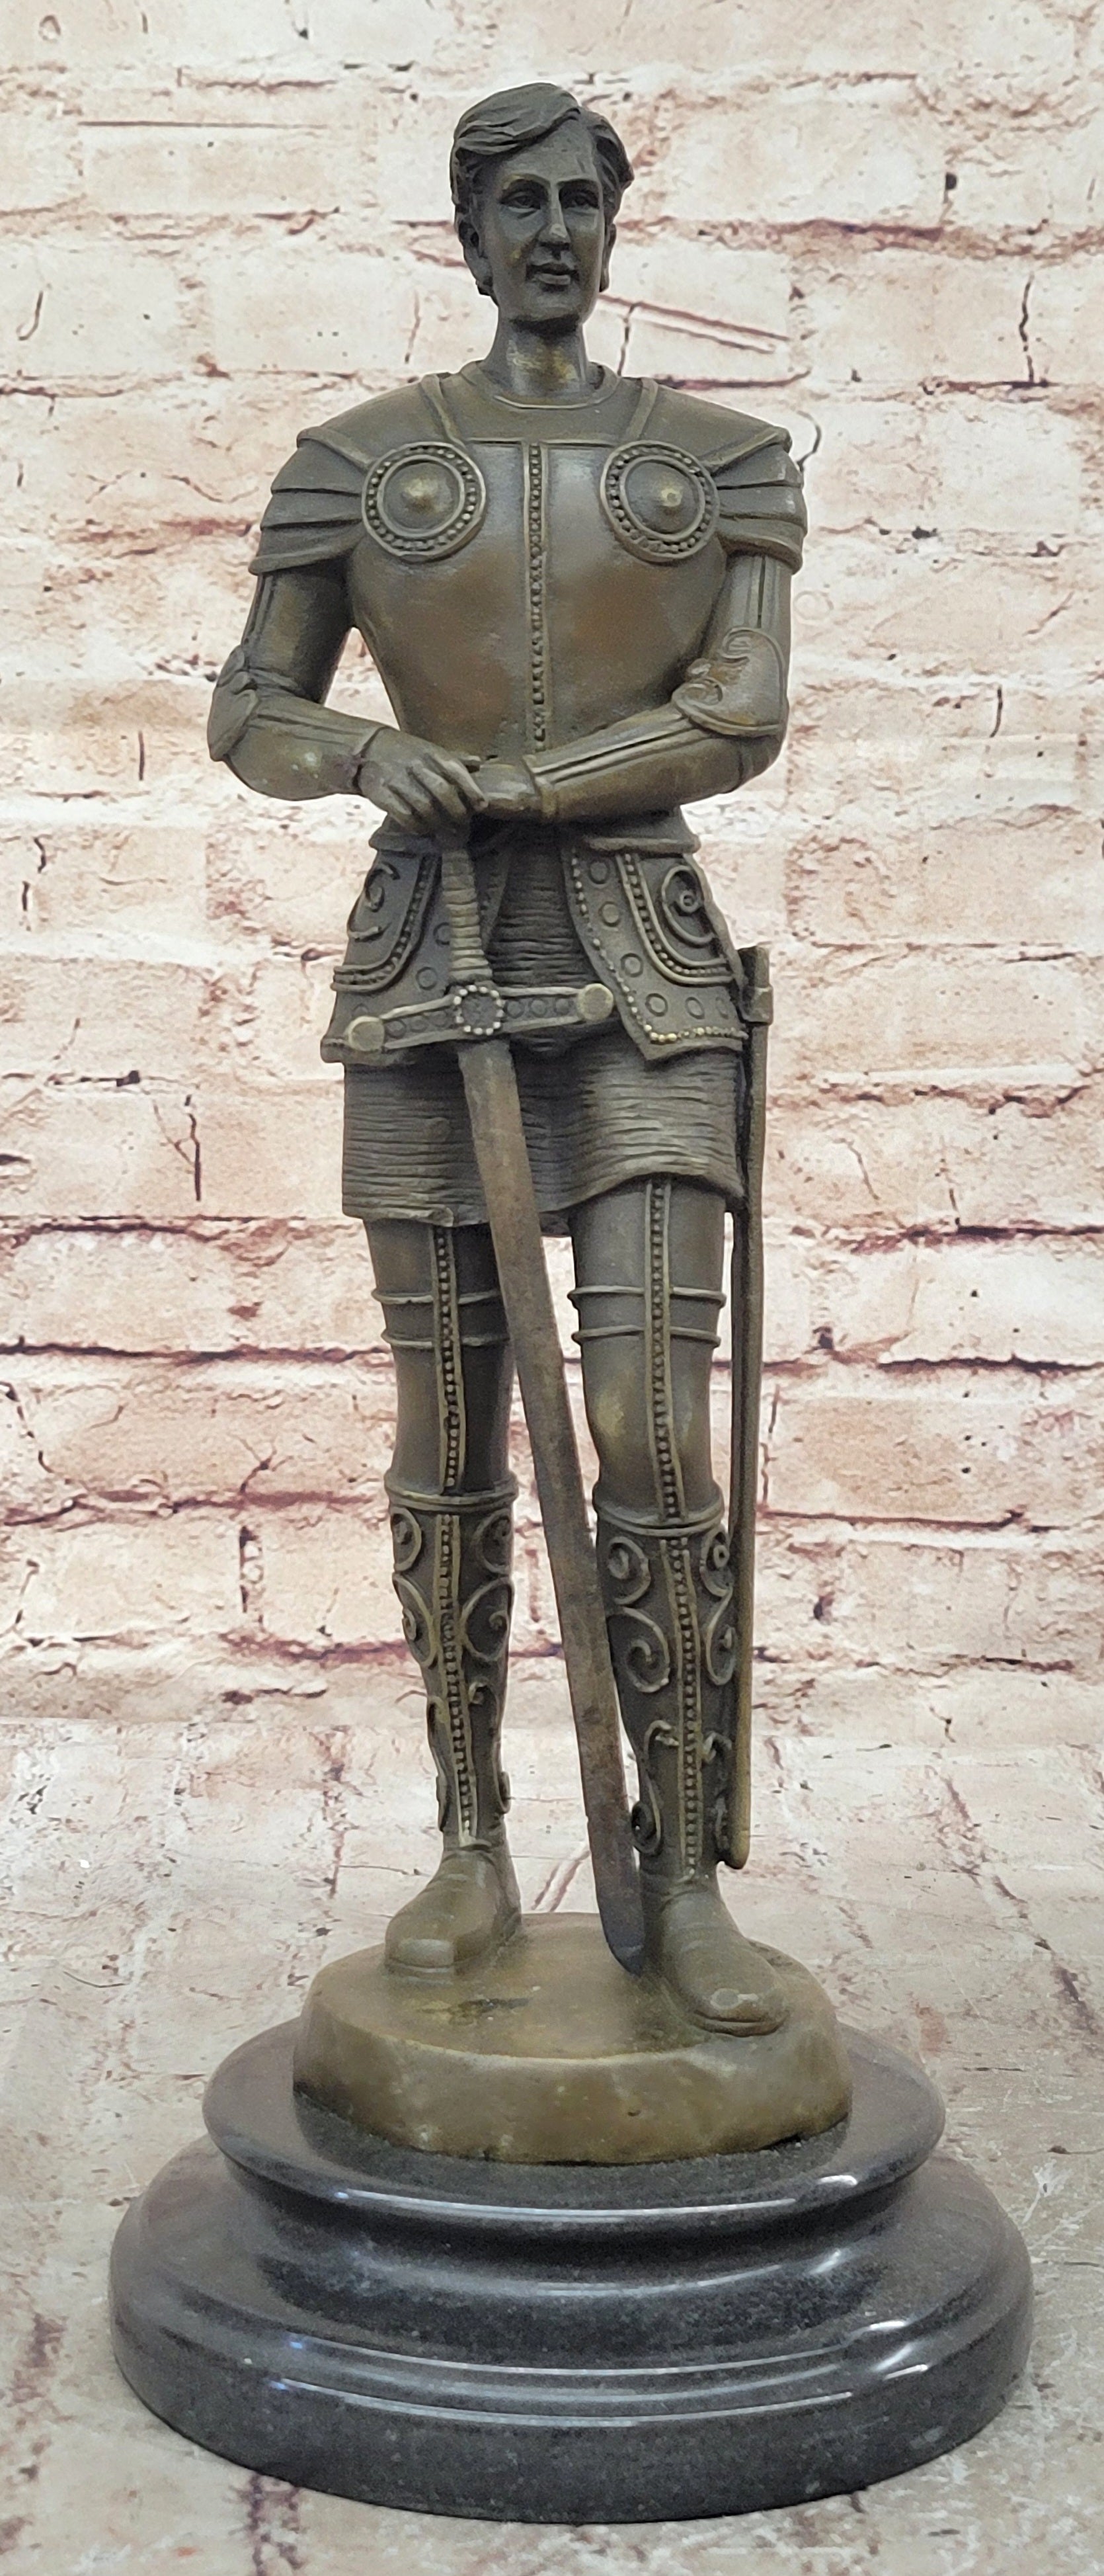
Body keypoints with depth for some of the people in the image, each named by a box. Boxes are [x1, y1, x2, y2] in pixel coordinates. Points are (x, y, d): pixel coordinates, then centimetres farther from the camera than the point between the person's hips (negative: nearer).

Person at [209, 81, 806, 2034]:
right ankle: (473, 1852, 18)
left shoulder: (724, 459, 8)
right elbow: (250, 722, 9)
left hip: (645, 972, -1)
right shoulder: (354, 461, 8)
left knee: (655, 1433, -11)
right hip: (428, 970, 1)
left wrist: (488, 785, -12)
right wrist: (368, 757, -14)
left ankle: (686, 1884, 0)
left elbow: (741, 719, -5)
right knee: (451, 1441, 4)